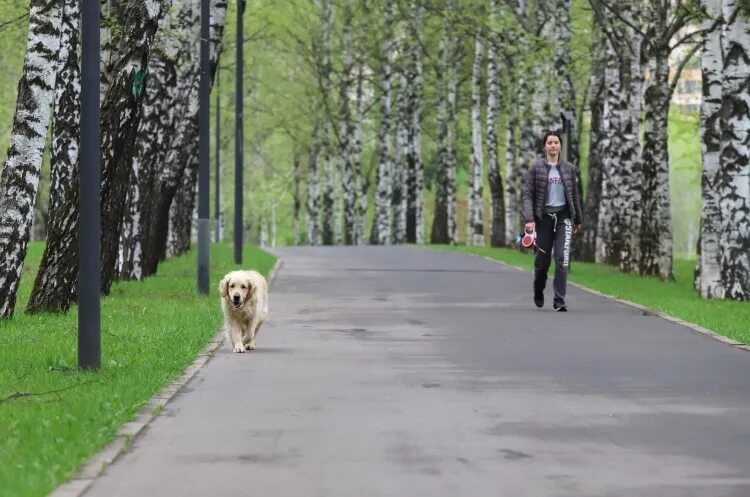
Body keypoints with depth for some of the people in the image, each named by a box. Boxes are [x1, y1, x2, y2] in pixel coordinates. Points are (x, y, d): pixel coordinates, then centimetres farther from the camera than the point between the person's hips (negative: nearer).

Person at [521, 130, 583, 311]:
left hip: (563, 216, 1)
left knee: (562, 259, -11)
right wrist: (529, 219, -15)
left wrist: (578, 219, 20)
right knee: (543, 260, 6)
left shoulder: (569, 169, 8)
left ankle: (559, 300, -9)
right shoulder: (536, 168, -1)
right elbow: (526, 194, -4)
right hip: (543, 217, -1)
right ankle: (538, 291, 35)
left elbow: (574, 195, 16)